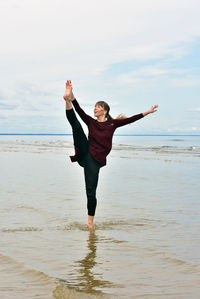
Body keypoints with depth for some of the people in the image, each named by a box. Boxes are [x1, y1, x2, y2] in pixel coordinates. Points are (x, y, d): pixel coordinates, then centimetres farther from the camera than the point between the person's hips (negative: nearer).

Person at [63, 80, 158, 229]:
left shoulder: (112, 124, 7)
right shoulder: (91, 122, 11)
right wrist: (71, 96, -13)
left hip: (95, 160, -2)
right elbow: (80, 110, 0)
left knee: (91, 192, -4)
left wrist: (147, 112, -1)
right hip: (85, 152, 2)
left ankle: (90, 221, 12)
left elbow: (130, 120, 3)